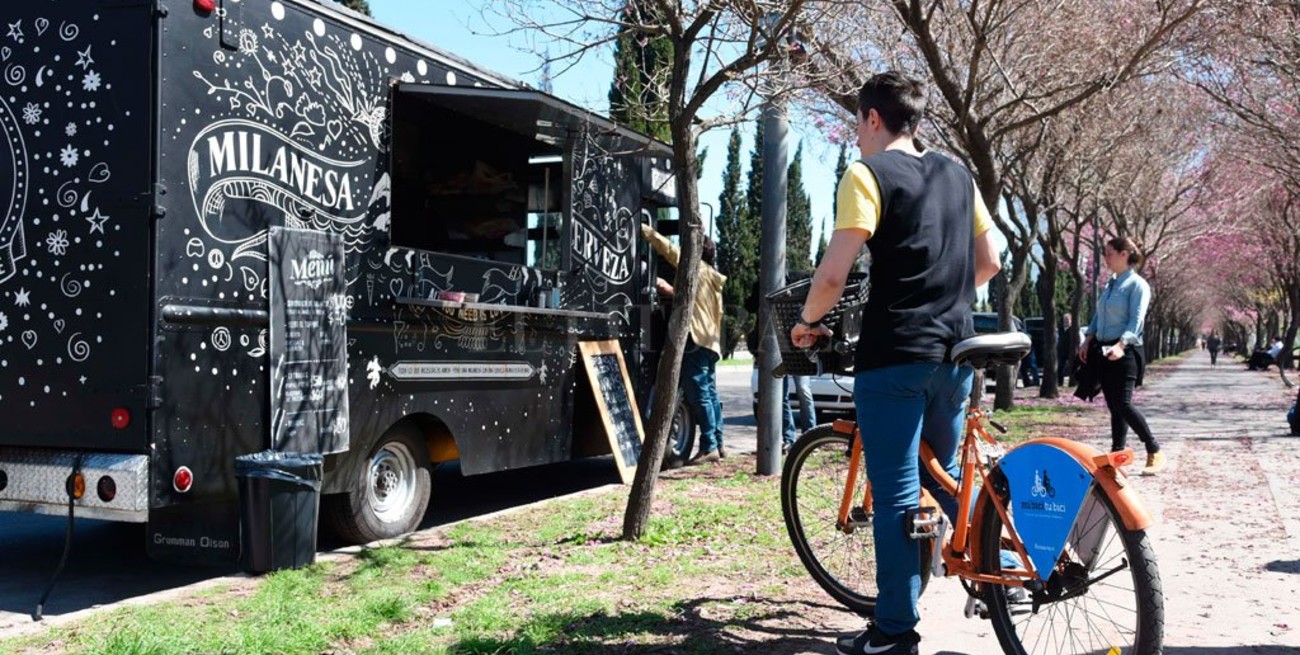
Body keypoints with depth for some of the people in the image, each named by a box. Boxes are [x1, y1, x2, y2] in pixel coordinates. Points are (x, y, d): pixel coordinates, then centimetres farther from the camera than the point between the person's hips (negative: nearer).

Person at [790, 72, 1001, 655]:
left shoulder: (867, 174, -8)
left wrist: (806, 322, 2)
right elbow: (988, 263, 18)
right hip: (955, 350, 7)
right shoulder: (957, 175, 13)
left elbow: (833, 274, -16)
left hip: (895, 354, -7)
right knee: (946, 476, 23)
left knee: (896, 493, -1)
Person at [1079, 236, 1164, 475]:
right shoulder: (1109, 284, 16)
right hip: (1103, 350, 7)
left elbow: (1136, 321, -16)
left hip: (1125, 352, -7)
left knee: (1123, 404, -14)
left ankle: (1155, 451, -2)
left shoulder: (1137, 284, -6)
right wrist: (1088, 340, 5)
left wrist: (1121, 344, -29)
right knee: (1113, 406, 8)